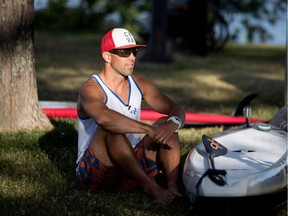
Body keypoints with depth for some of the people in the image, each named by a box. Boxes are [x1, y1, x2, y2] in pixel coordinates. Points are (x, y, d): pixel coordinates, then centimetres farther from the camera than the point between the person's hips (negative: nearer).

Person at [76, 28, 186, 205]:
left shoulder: (140, 85, 7)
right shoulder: (91, 89, -14)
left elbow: (177, 110, 1)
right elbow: (103, 117, -37)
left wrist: (173, 124, -24)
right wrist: (150, 130, -40)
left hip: (132, 168, 6)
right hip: (94, 173, -6)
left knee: (166, 123, -10)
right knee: (111, 128, -32)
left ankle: (173, 186, -27)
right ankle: (150, 186, -37)